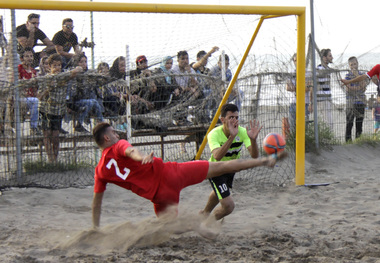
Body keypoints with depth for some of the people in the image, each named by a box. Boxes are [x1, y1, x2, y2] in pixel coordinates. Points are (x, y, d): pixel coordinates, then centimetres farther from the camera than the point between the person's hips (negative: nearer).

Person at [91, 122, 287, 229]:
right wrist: (143, 158, -46)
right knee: (221, 167, 2)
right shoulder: (118, 147, -1)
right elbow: (131, 151, -25)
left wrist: (95, 228, 18)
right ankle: (267, 160, 6)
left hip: (159, 196, 3)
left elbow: (96, 202, 11)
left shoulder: (100, 171, 10)